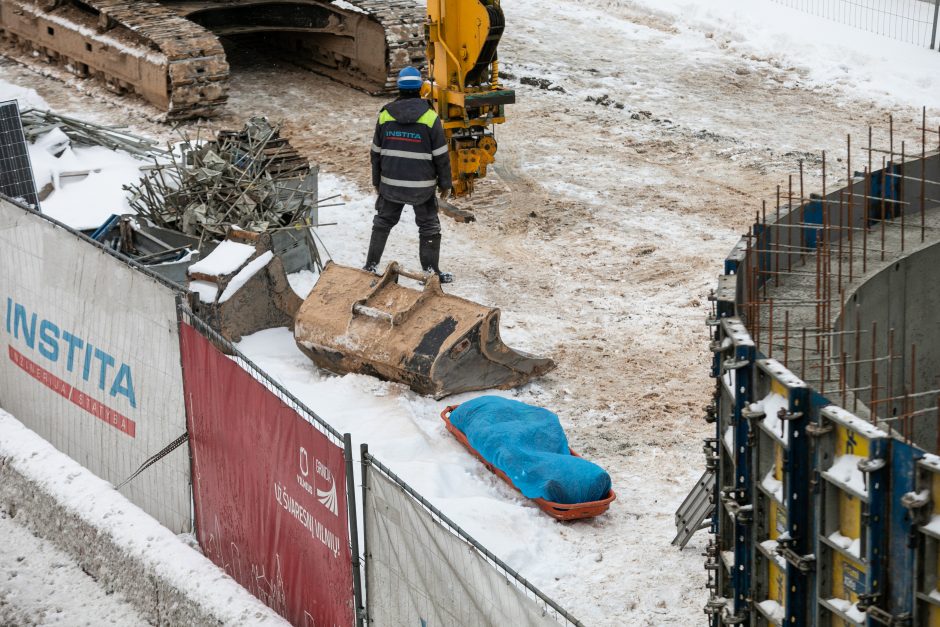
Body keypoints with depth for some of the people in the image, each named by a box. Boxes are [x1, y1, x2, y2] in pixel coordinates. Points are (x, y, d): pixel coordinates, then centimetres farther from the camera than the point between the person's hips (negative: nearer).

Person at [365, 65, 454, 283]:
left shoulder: (385, 115, -2)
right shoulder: (429, 117, -11)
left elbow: (376, 151, 6)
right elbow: (441, 155, -7)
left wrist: (377, 180, 17)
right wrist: (445, 182, 5)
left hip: (390, 183, 3)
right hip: (422, 185, -3)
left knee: (383, 222, 17)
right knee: (429, 227, 10)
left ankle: (371, 266, 19)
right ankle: (430, 271, 12)